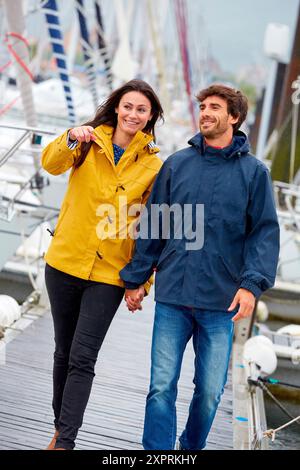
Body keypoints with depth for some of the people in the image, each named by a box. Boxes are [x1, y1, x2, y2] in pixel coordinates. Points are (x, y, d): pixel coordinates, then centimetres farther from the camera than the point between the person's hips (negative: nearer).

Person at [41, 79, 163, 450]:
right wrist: (71, 139, -37)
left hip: (109, 273, -2)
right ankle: (60, 428, 30)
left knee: (82, 358, -7)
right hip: (64, 262, 2)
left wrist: (142, 280, -3)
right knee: (64, 352, 14)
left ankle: (65, 441, 0)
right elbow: (52, 164, -17)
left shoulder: (153, 165, 0)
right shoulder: (89, 142, 2)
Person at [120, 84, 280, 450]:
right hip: (172, 296, 1)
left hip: (221, 301, 0)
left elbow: (265, 231, -1)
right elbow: (150, 226, 9)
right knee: (161, 387, -1)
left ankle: (192, 446, 33)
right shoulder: (176, 164, 7)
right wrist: (134, 279, 7)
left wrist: (252, 283, -14)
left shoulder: (254, 171, 4)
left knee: (210, 390, 9)